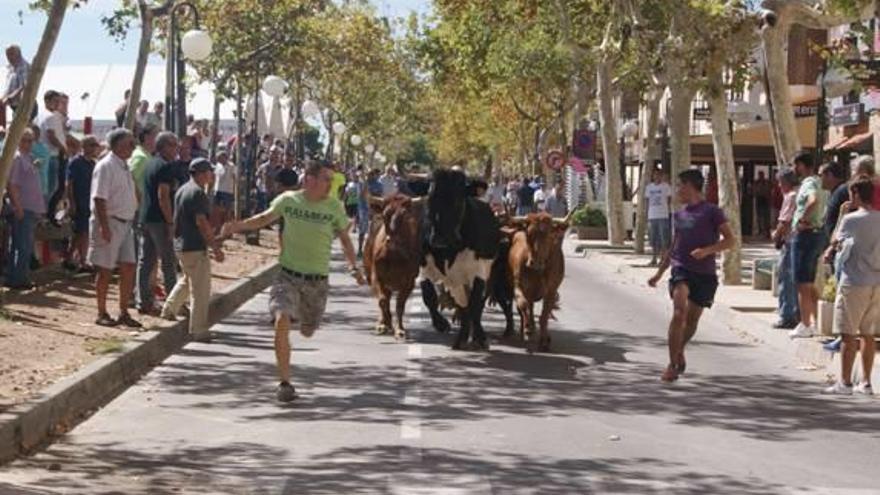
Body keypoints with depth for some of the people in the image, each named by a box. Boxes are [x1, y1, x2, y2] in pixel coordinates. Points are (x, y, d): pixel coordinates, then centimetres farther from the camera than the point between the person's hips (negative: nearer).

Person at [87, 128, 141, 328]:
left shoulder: (124, 167, 14)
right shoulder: (106, 166, -14)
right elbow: (99, 199, -19)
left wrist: (132, 220, 19)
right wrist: (104, 226, -24)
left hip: (125, 223, 8)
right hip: (110, 222, -8)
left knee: (128, 267, 6)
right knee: (105, 270, 0)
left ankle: (124, 313, 14)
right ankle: (102, 314, 10)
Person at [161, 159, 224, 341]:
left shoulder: (182, 190, 12)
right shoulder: (198, 193, -17)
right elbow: (201, 223, -22)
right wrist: (215, 247, -20)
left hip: (181, 245, 9)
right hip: (195, 247, -9)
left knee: (188, 279, 29)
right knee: (200, 290, -3)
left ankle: (169, 310, 33)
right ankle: (198, 331, 0)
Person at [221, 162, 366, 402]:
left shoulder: (334, 207, -4)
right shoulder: (288, 200, -4)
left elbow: (344, 238, 8)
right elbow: (265, 218, 12)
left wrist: (354, 266, -3)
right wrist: (239, 226, -2)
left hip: (317, 280, 1)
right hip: (288, 275, -1)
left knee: (307, 332, 12)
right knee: (282, 321, -22)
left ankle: (303, 314, 52)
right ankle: (285, 383, -14)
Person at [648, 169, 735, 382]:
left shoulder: (711, 212, -2)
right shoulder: (679, 215, 14)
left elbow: (730, 240, -6)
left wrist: (707, 250, -21)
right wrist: (659, 273, 21)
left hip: (705, 274, -2)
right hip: (681, 269, 2)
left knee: (692, 319, 7)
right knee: (679, 313, -19)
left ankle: (679, 351, 36)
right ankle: (673, 365, -17)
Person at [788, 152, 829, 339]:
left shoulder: (809, 183, -16)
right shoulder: (819, 183, 16)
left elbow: (813, 201, -37)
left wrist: (803, 220, -25)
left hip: (805, 234, -10)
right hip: (818, 233, 10)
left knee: (802, 284, -5)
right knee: (810, 283, 17)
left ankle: (805, 326, -4)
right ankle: (815, 322, 20)